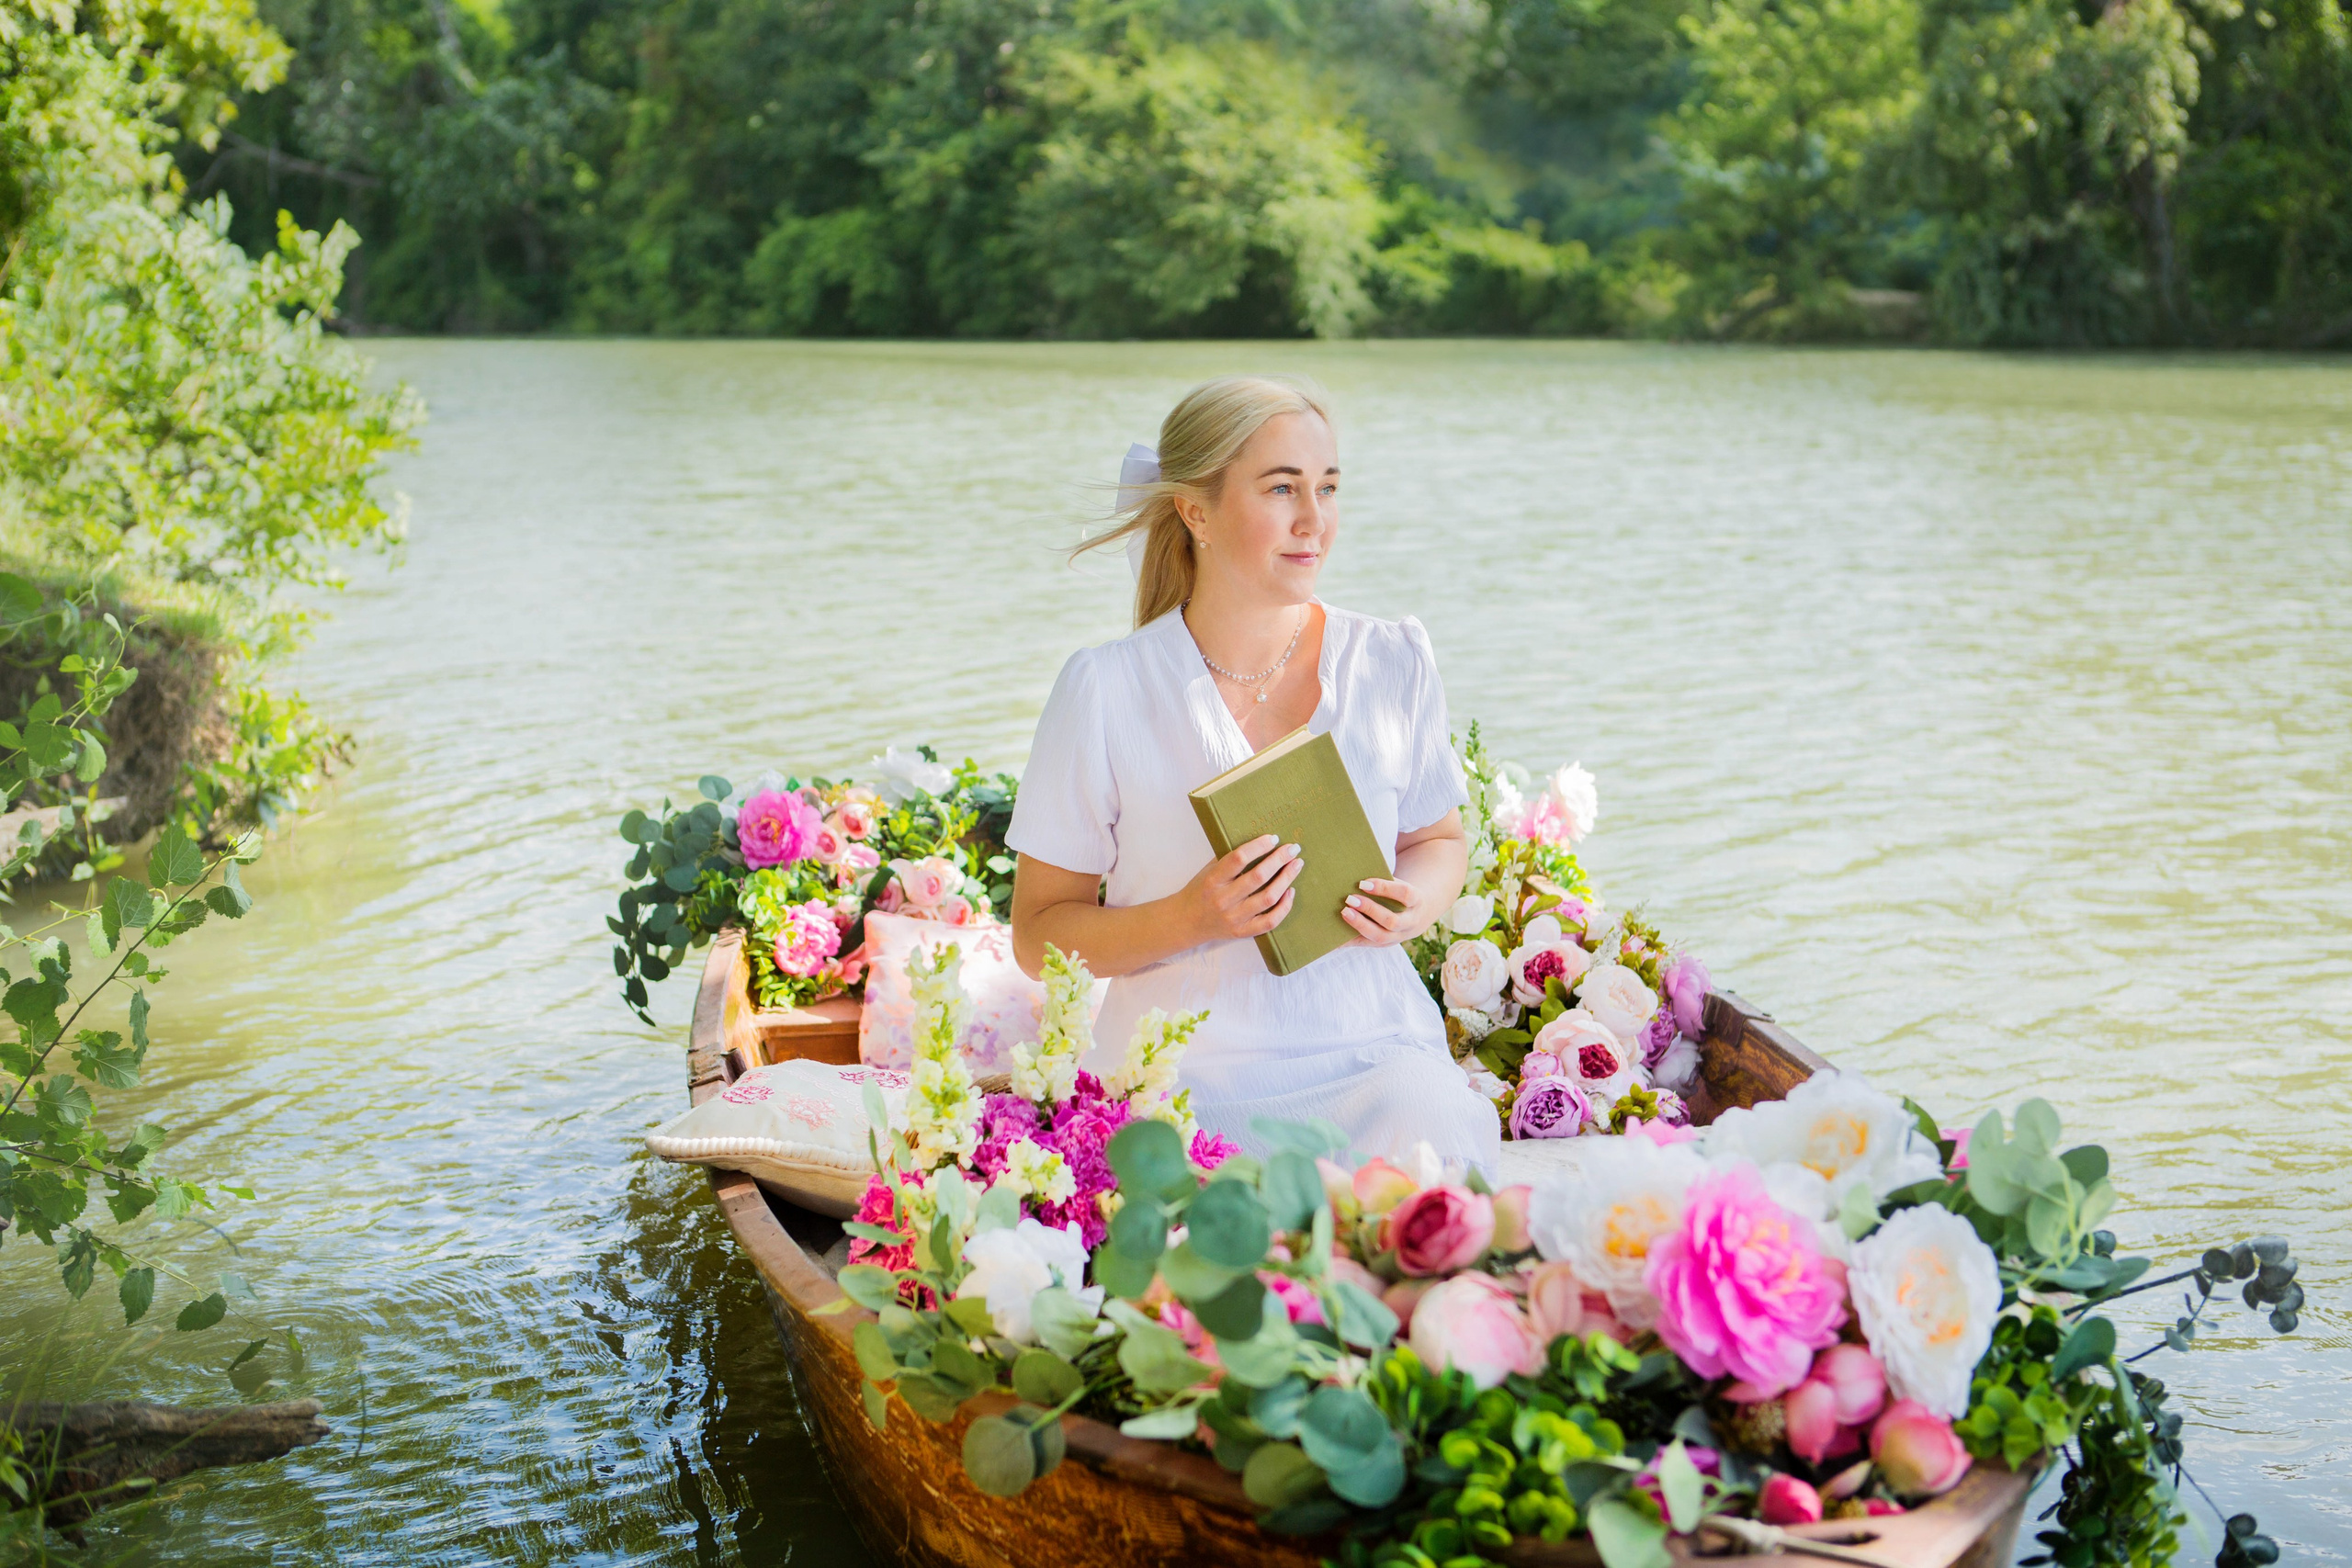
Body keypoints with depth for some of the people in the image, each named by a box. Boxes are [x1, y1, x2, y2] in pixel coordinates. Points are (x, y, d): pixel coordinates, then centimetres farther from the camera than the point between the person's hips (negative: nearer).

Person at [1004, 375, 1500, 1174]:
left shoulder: (1391, 664, 4)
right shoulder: (1106, 690, -5)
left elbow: (1440, 839, 21)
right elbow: (1038, 935, 0)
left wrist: (1413, 903, -3)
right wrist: (1189, 919, -18)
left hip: (1370, 1055, 3)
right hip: (1187, 1072, -2)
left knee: (1439, 1150, -31)